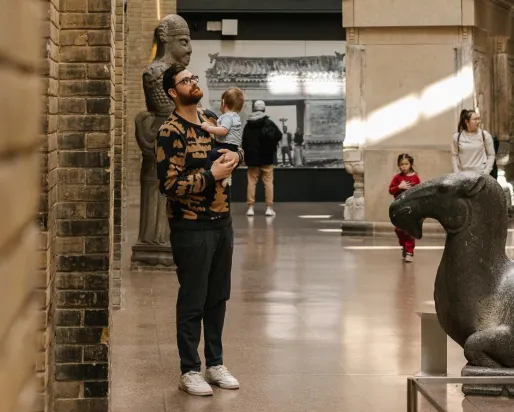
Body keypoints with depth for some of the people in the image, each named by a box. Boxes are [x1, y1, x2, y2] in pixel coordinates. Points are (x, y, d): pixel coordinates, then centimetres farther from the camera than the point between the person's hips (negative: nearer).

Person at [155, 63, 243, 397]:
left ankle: (215, 363, 26)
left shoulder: (211, 119, 8)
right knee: (193, 301, 1)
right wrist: (212, 175, -21)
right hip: (192, 227, -7)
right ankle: (190, 370, 12)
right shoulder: (170, 132, -14)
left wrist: (235, 155, -2)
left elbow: (237, 149, 22)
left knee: (218, 297, 14)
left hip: (222, 222, 7)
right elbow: (169, 184, -20)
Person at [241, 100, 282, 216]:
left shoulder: (248, 125, 4)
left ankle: (251, 207, 1)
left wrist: (246, 158, 10)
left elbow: (244, 142, 5)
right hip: (266, 158, -2)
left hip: (252, 158, 2)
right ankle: (269, 208, -1)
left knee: (251, 182, 5)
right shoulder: (268, 123, -6)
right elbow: (278, 136, -8)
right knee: (268, 182, 2)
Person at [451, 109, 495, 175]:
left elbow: (491, 155, 2)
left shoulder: (485, 135, -1)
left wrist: (486, 173, -7)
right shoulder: (457, 137, 3)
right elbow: (454, 156, 7)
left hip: (480, 173, -1)